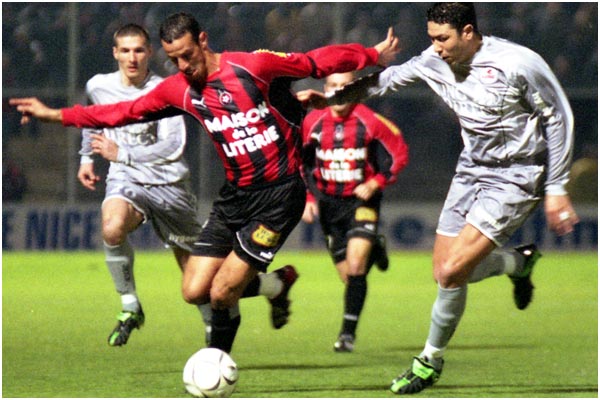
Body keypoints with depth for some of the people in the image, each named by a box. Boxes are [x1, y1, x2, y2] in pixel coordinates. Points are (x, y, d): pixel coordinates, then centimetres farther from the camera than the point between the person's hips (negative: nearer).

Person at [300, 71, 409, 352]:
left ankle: (348, 333, -12)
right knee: (348, 275, 6)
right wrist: (308, 197, 0)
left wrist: (375, 184, -14)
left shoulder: (370, 122, -12)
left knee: (355, 267, -19)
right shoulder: (312, 123, -3)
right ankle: (374, 249, 42)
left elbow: (398, 154, -3)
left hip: (361, 200, -3)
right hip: (328, 202, 3)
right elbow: (302, 164, 10)